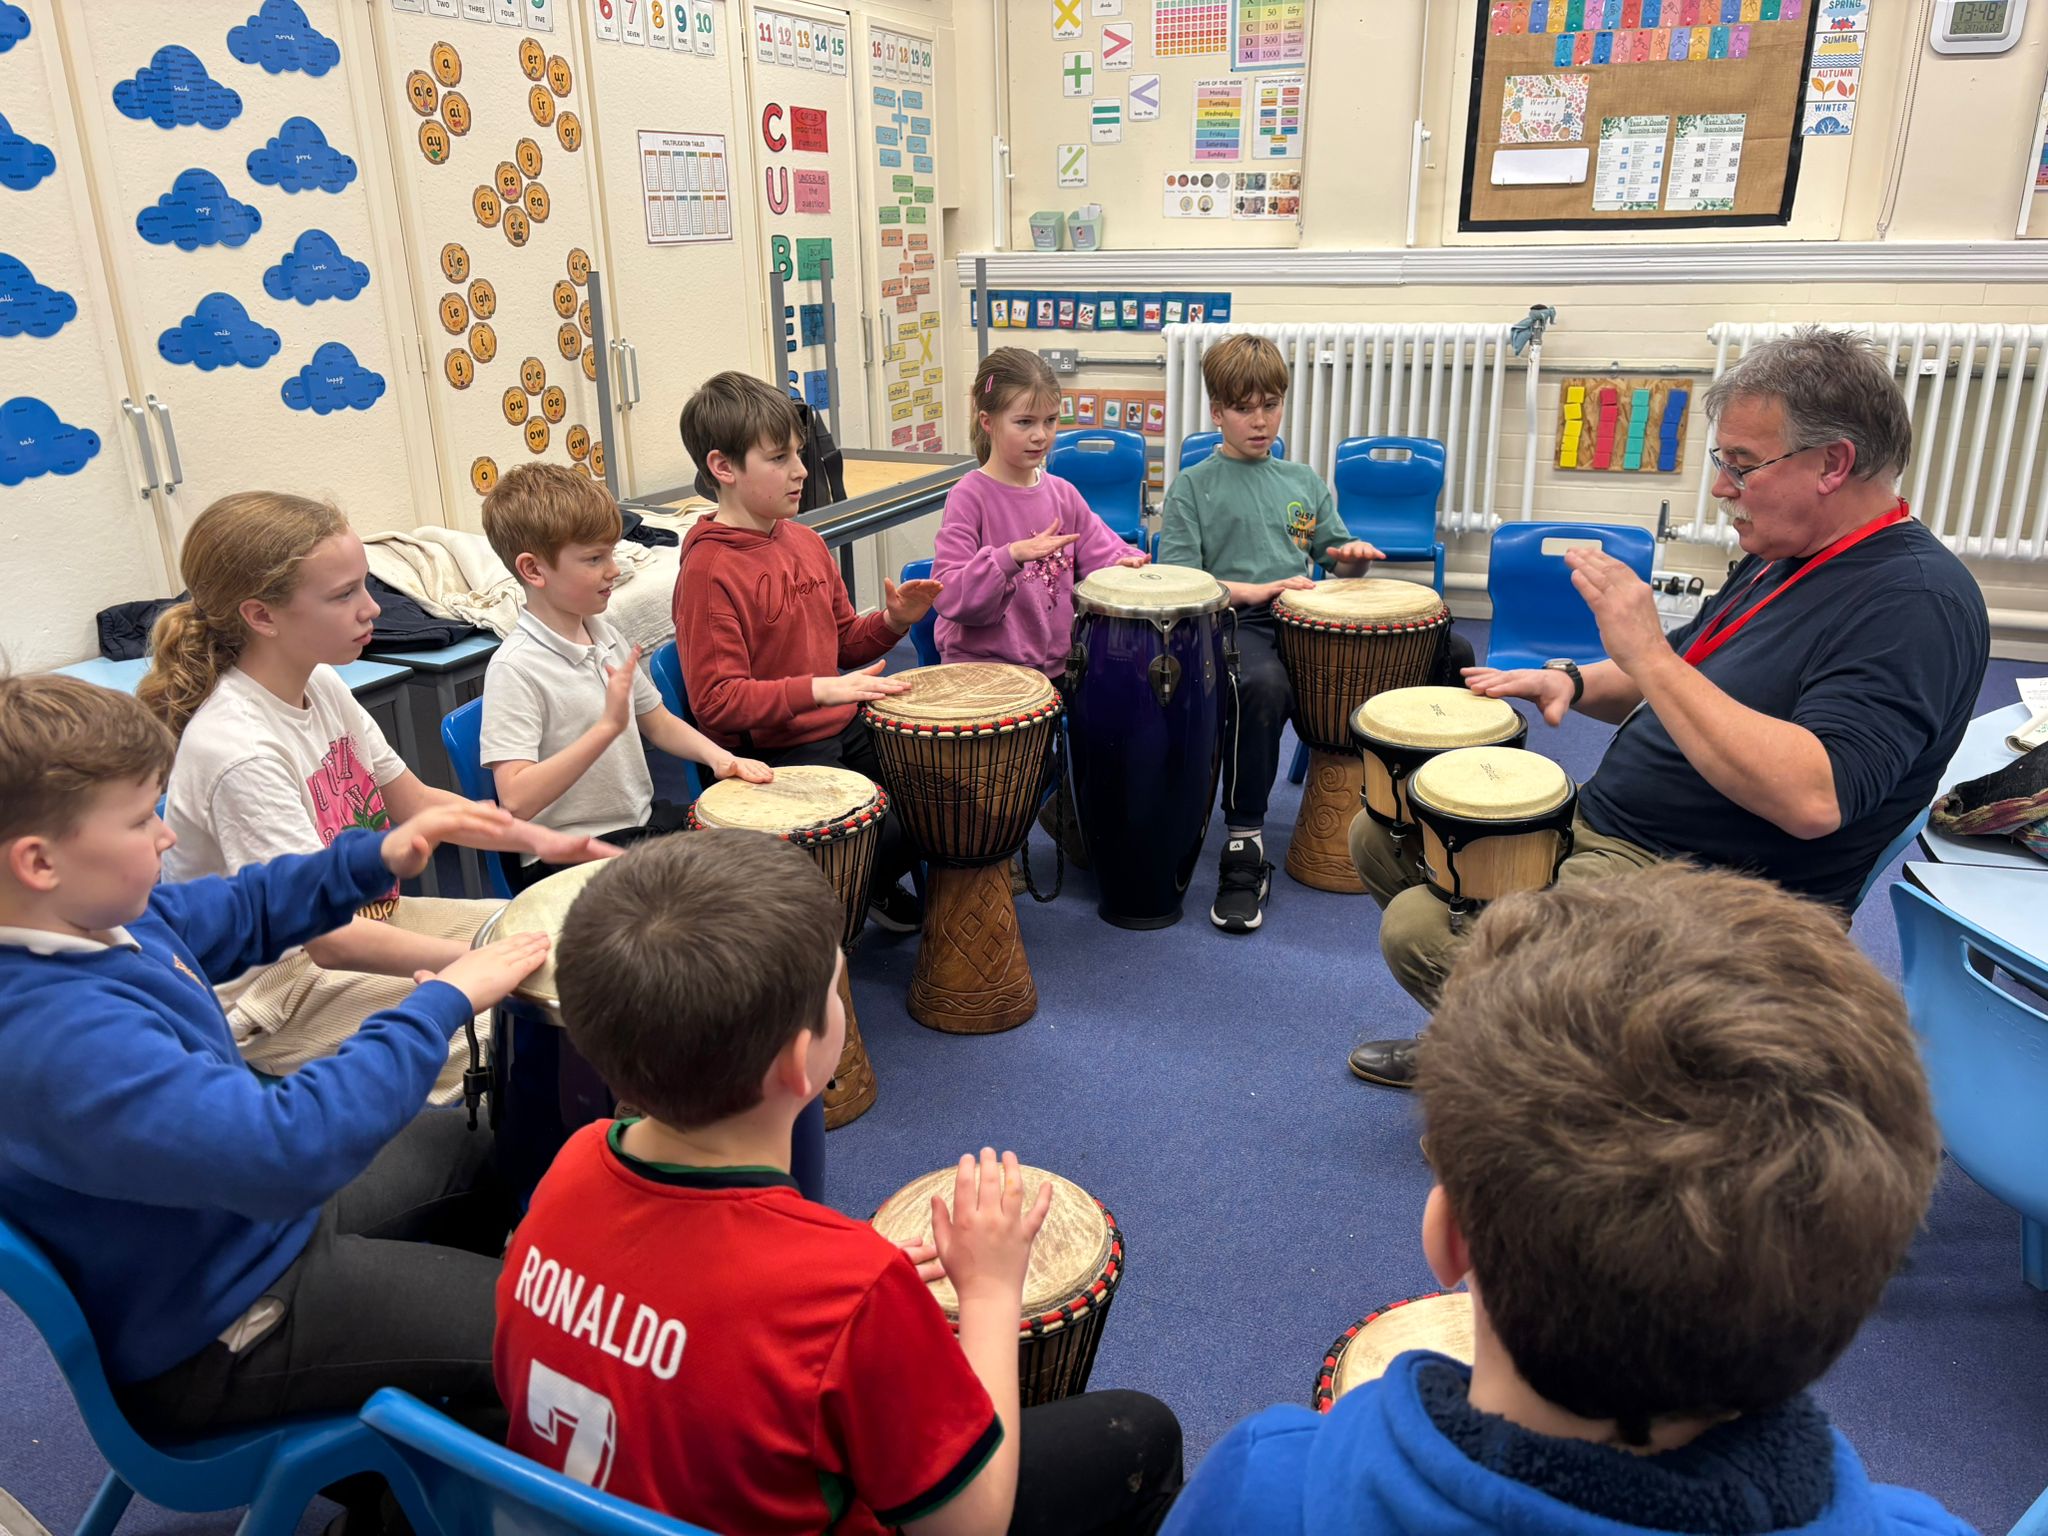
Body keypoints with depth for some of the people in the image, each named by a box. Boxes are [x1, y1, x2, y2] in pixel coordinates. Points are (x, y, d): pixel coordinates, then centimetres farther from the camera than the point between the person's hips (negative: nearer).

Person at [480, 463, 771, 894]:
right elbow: (516, 801, -27)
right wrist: (607, 726, -32)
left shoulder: (604, 635, 5)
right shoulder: (515, 669, -19)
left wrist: (716, 755, -1)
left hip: (642, 825, 8)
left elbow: (658, 721, 18)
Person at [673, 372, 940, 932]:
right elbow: (716, 701, -21)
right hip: (772, 753, -8)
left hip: (844, 727, 8)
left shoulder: (806, 542, 8)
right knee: (894, 832, -20)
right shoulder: (709, 569, -18)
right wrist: (818, 689, -30)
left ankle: (876, 884, 25)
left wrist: (892, 622, -2)